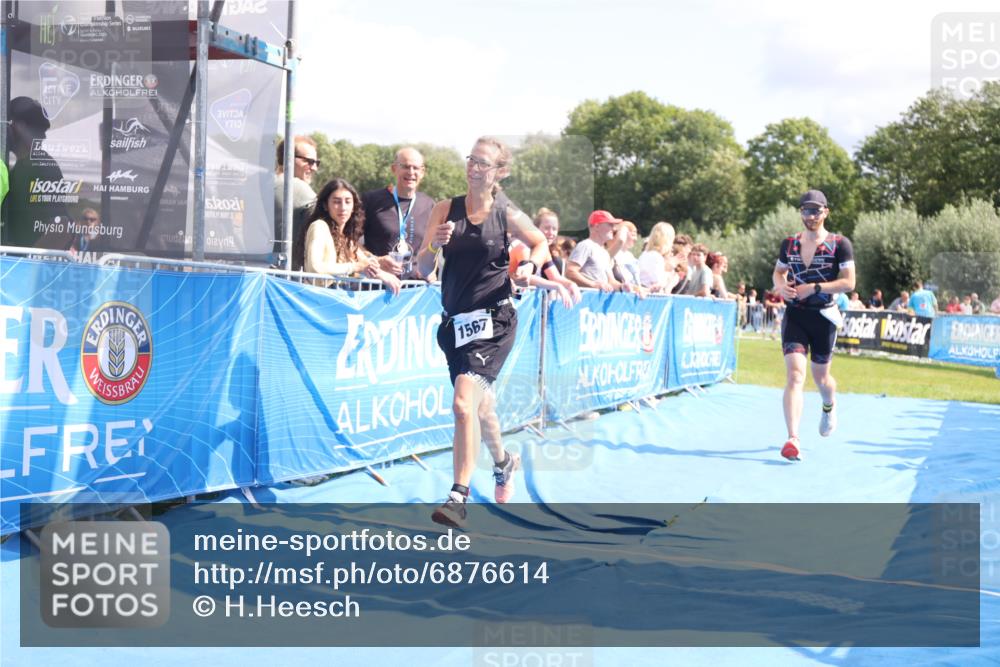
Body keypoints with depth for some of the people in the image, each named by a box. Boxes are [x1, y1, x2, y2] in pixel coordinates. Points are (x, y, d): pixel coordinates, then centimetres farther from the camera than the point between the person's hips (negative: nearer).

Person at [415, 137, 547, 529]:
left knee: (464, 403, -21)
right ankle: (504, 463, 51)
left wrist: (530, 265, -6)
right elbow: (423, 270, 1)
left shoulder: (507, 215, -3)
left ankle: (458, 499, -17)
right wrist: (435, 245, -20)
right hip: (454, 321, 4)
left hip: (493, 321, -4)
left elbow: (541, 244, 15)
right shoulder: (446, 210, 2)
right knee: (479, 404, 22)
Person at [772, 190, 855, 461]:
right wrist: (781, 285, -5)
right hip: (794, 315, 1)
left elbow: (848, 282, -10)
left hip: (823, 316, -1)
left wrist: (814, 288, -21)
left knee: (821, 376, 14)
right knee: (794, 374, -14)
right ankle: (792, 439, -20)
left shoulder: (839, 244, -6)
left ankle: (830, 406, 51)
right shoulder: (789, 243, 5)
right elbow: (778, 271, 18)